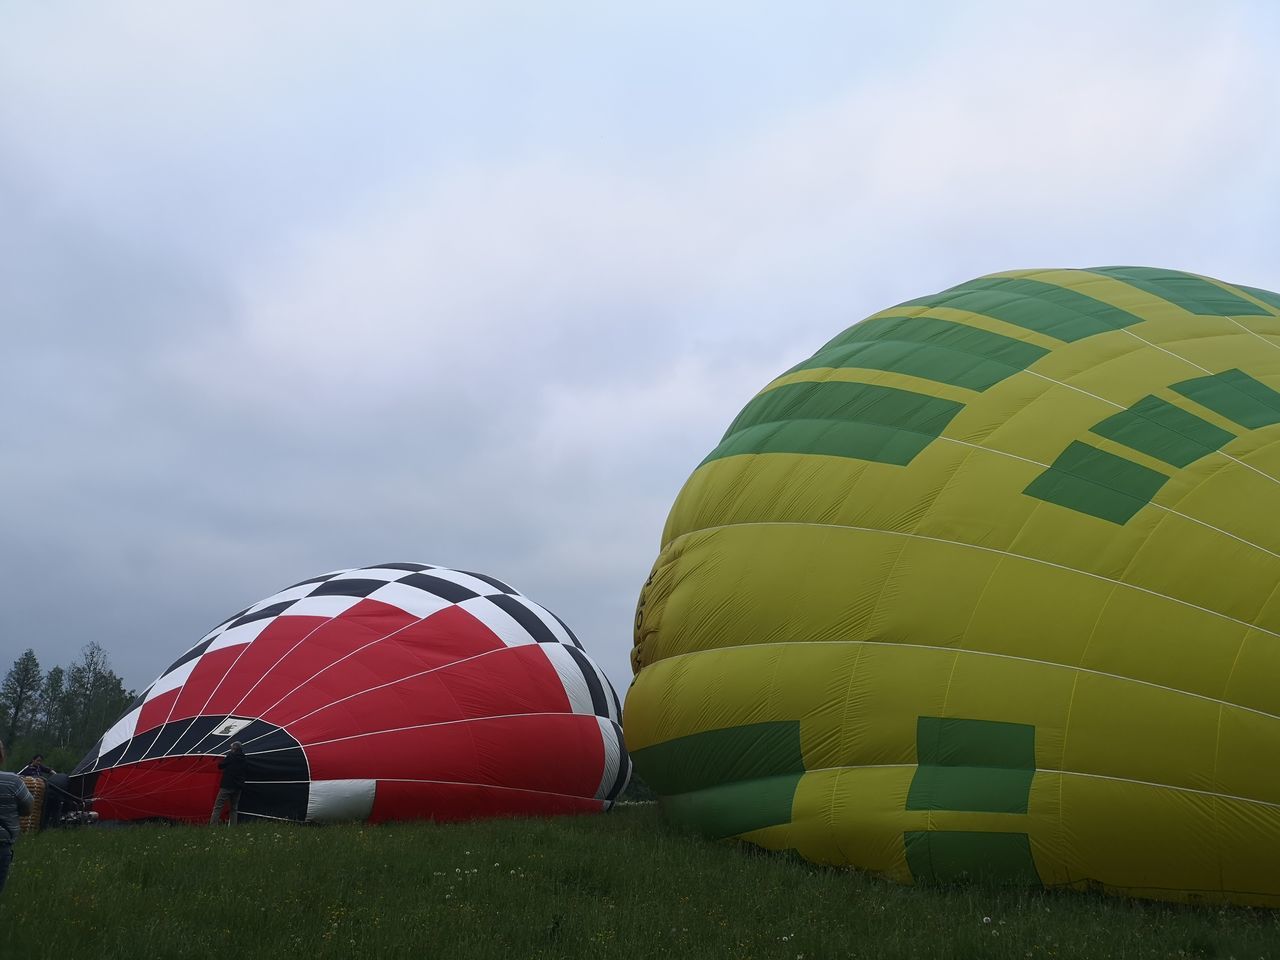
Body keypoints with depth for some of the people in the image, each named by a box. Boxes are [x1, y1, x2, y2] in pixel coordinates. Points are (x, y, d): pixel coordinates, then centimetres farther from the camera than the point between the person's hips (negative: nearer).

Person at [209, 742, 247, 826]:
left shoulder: (231, 756, -7)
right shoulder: (245, 759, 7)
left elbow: (220, 765, -1)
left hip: (227, 785, -5)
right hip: (238, 787, 5)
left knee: (218, 807, -3)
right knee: (234, 808, 13)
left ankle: (212, 826, -10)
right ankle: (233, 827, 7)